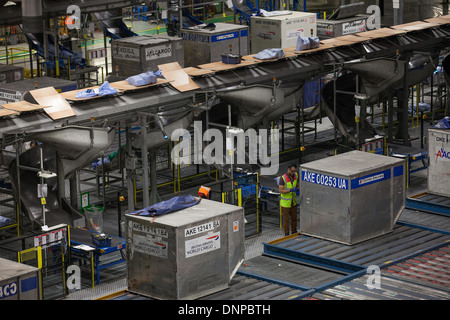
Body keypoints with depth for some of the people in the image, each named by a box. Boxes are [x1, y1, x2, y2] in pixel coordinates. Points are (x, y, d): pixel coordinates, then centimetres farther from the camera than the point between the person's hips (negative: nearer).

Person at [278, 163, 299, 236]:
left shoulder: (295, 175, -6)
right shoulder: (283, 178, -24)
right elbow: (280, 190, -25)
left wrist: (297, 190, -11)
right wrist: (291, 190, -33)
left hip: (293, 201, 6)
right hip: (285, 202, -6)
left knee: (294, 217, 17)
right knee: (286, 219, 6)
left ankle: (294, 232, 34)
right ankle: (286, 234, 19)